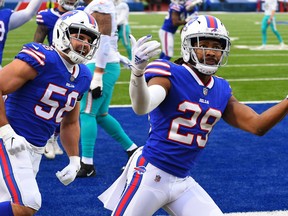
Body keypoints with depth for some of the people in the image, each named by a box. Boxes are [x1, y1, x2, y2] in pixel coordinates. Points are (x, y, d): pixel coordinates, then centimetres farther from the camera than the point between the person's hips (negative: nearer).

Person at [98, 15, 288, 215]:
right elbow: (141, 108, -33)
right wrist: (138, 72, -54)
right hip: (151, 174, -7)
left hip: (183, 182, 7)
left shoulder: (222, 90, 7)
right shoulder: (170, 76, -14)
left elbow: (257, 125, 10)